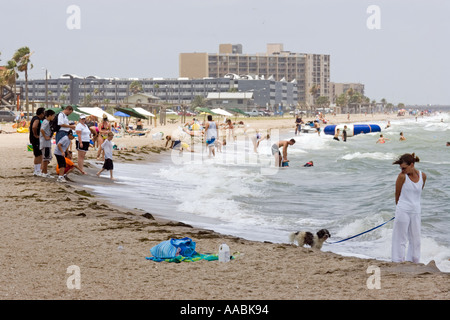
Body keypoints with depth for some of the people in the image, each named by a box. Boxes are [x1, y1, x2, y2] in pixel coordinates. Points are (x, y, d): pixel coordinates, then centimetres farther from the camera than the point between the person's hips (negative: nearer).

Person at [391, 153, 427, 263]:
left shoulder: (422, 176, 1)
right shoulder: (402, 176, -9)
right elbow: (397, 194, 1)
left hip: (416, 211, 4)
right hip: (403, 211, -4)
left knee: (415, 239, 9)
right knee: (401, 238, 0)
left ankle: (413, 262, 20)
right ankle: (398, 262, 7)